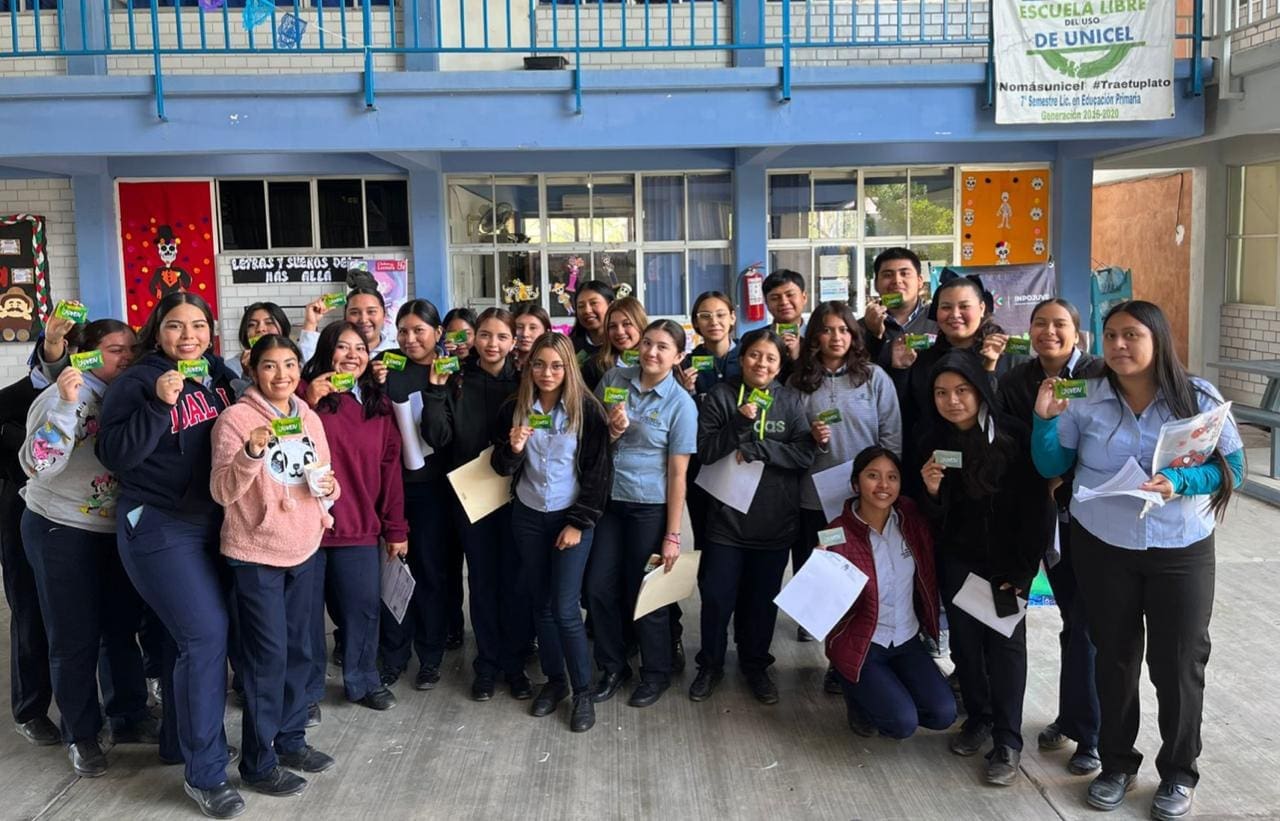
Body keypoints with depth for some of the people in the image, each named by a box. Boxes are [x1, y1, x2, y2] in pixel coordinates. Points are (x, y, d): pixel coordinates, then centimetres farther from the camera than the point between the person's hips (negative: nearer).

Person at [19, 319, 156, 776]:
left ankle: (129, 717, 28)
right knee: (75, 638, 4)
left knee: (123, 627, 13)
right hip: (63, 532, -5)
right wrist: (66, 406, -34)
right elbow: (37, 465, -25)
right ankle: (81, 735, 18)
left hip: (119, 529, 5)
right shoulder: (64, 396, -14)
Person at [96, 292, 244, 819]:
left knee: (186, 635, 14)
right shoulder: (137, 381, -10)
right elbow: (113, 455, -17)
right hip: (158, 527, -6)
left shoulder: (217, 375, 8)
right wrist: (159, 404, -26)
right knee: (206, 633, -11)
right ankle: (206, 774, -1)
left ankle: (179, 741, 31)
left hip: (209, 523, 6)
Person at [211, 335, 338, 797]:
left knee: (299, 651, 15)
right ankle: (257, 763, 12)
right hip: (255, 554, -6)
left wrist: (329, 487, -7)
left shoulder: (309, 418, 6)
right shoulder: (236, 419, -13)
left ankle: (291, 739, 31)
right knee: (268, 656, -1)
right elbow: (221, 492, -19)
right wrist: (251, 453, -36)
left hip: (304, 549, 6)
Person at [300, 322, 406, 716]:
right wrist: (308, 403, -21)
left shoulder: (378, 402, 10)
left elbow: (389, 466, 7)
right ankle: (307, 690, 24)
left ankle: (363, 681, 28)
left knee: (364, 608, 8)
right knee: (307, 612, 8)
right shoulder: (305, 394, -2)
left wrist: (395, 528, 5)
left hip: (360, 528, 3)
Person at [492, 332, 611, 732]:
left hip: (571, 518, -4)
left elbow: (598, 470, -9)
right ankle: (554, 680, 26)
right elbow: (502, 467, 4)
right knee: (540, 604, 10)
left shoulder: (586, 409, -11)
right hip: (527, 517, 4)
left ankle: (583, 692, 8)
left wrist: (579, 522, -12)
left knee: (565, 608, -6)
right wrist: (512, 449, -19)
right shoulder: (514, 409, -1)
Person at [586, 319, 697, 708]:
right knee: (598, 588, 6)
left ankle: (656, 673, 28)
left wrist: (672, 535, -11)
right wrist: (610, 431, -13)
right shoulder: (614, 378, 0)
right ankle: (613, 666, 27)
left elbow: (677, 474, -10)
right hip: (608, 500, 4)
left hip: (649, 508, -4)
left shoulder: (681, 404, -10)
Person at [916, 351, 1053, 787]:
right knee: (964, 637, 5)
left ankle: (1007, 741, 4)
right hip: (958, 558, 3)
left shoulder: (1013, 434, -14)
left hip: (1007, 558, -3)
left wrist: (1022, 569, -11)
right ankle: (977, 717, 24)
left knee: (1005, 639, -3)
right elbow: (934, 517, -1)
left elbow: (1035, 506, -11)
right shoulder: (934, 441, -4)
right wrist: (931, 489, -24)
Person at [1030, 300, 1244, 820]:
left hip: (1181, 550, -1)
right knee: (1114, 656, 13)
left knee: (1178, 662, 6)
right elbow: (1050, 467, 1)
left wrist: (1180, 482, -25)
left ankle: (1178, 773, 27)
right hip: (1102, 547, 1)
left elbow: (1232, 469, -8)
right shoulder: (1085, 399, -4)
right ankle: (1116, 764, 30)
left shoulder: (1198, 397, -8)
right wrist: (1045, 420, -16)